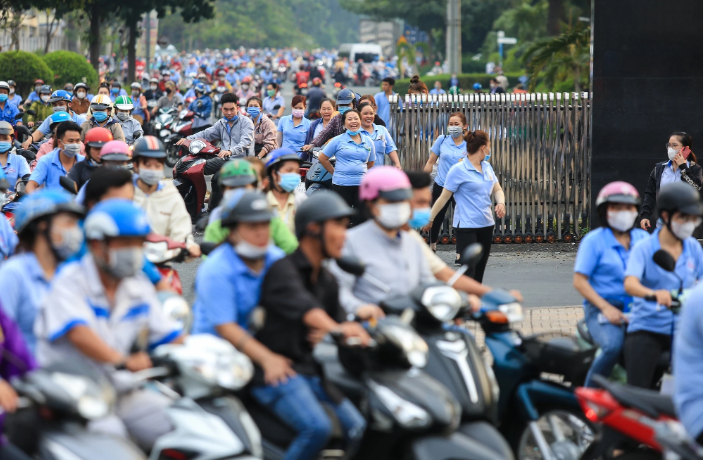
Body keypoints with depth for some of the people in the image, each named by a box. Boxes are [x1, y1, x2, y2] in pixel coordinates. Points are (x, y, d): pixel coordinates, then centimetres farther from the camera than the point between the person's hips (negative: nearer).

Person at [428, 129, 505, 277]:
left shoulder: (487, 167, 11)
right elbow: (444, 197, -6)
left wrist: (501, 203, -5)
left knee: (479, 273, 8)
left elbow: (497, 190, 17)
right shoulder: (458, 170, -9)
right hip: (466, 226, -7)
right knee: (468, 272, -12)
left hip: (486, 225, 7)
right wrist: (429, 218, -7)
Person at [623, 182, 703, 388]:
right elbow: (630, 284, -22)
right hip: (647, 330, -4)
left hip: (682, 330, 4)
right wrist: (654, 294, -43)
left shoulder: (693, 248, 9)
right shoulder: (644, 248, -5)